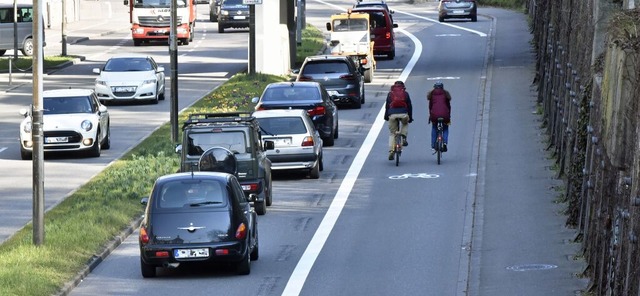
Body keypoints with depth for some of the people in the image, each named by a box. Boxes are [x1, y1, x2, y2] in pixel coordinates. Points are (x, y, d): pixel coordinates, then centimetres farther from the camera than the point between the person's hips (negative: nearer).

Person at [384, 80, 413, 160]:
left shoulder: (390, 93, 17)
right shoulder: (405, 93, 16)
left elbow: (387, 105, 16)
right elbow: (409, 106, 15)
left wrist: (386, 116, 22)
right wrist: (410, 117, 20)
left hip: (392, 114, 0)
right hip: (403, 114, 0)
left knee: (392, 133, 11)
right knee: (405, 124, 34)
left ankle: (391, 152, 0)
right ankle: (403, 138, 11)